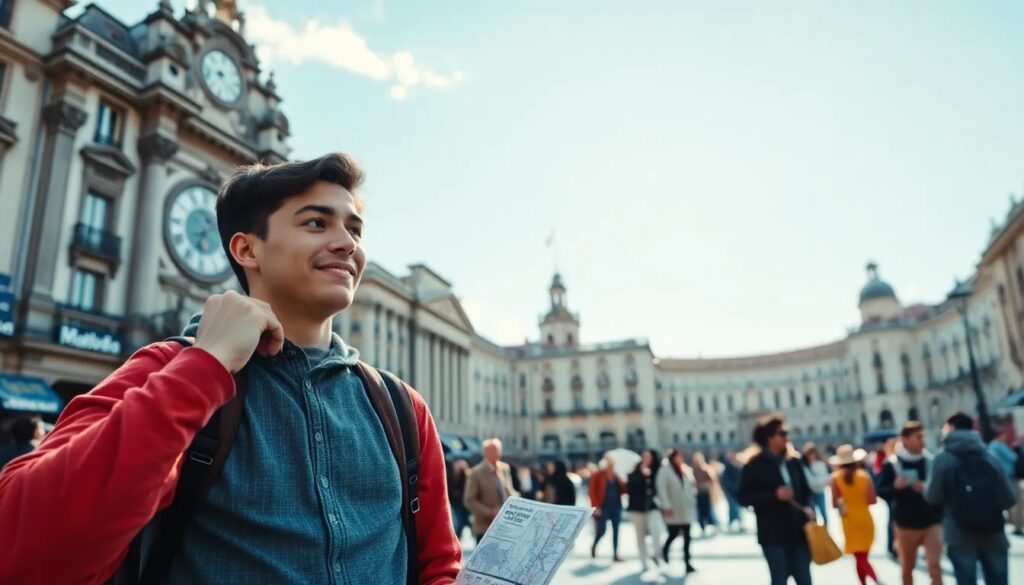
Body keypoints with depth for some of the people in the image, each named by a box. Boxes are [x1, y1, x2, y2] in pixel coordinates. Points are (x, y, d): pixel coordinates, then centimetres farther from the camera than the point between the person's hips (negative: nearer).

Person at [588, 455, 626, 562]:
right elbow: (592, 491, -9)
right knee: (602, 530, -5)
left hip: (616, 506, 5)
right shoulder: (597, 476, -4)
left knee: (616, 530, 2)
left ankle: (615, 554, 7)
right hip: (603, 507, -5)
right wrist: (596, 506, -16)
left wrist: (627, 485, -5)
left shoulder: (615, 477, 14)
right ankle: (594, 546, 23)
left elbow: (621, 490, 14)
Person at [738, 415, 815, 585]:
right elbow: (744, 498, -10)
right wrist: (775, 495, -20)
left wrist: (808, 509, -4)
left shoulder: (793, 461, 8)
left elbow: (805, 491, 16)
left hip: (798, 531, 5)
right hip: (773, 534, -4)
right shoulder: (754, 465, -7)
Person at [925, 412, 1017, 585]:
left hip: (960, 534, -3)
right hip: (993, 533, 3)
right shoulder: (990, 458, 3)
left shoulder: (943, 459, -6)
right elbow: (1009, 498, 1)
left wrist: (926, 486, 15)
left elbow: (933, 497, -6)